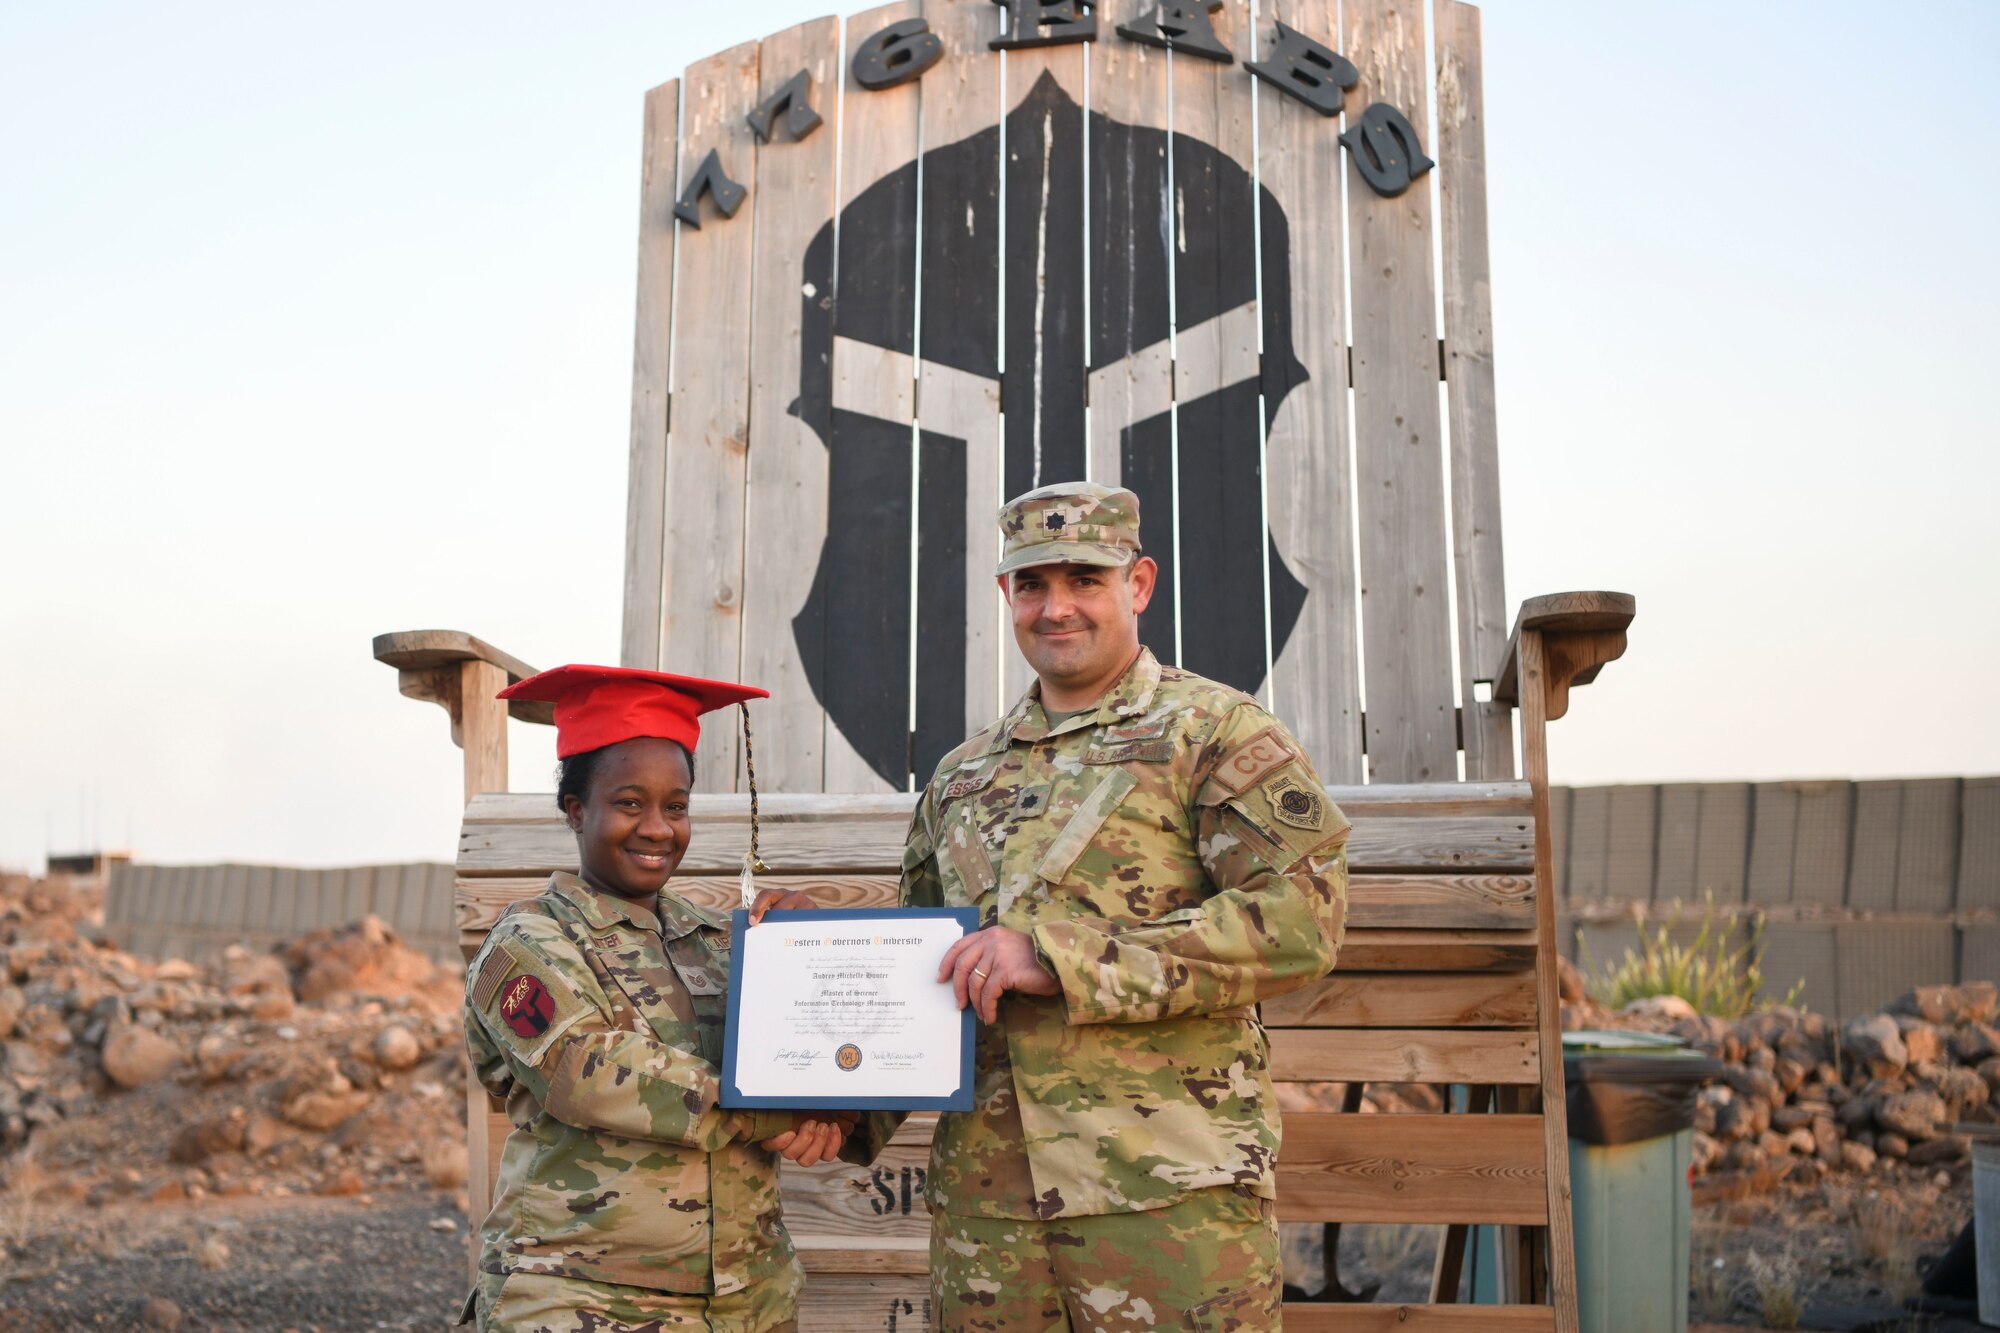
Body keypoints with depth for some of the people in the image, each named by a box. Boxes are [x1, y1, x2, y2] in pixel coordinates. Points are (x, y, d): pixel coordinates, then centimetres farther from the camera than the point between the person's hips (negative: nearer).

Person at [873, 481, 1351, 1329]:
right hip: (983, 1195, 5)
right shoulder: (962, 777, 18)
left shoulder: (1217, 731, 1)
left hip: (1172, 1193, -5)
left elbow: (1303, 918, -14)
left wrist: (1061, 956, -17)